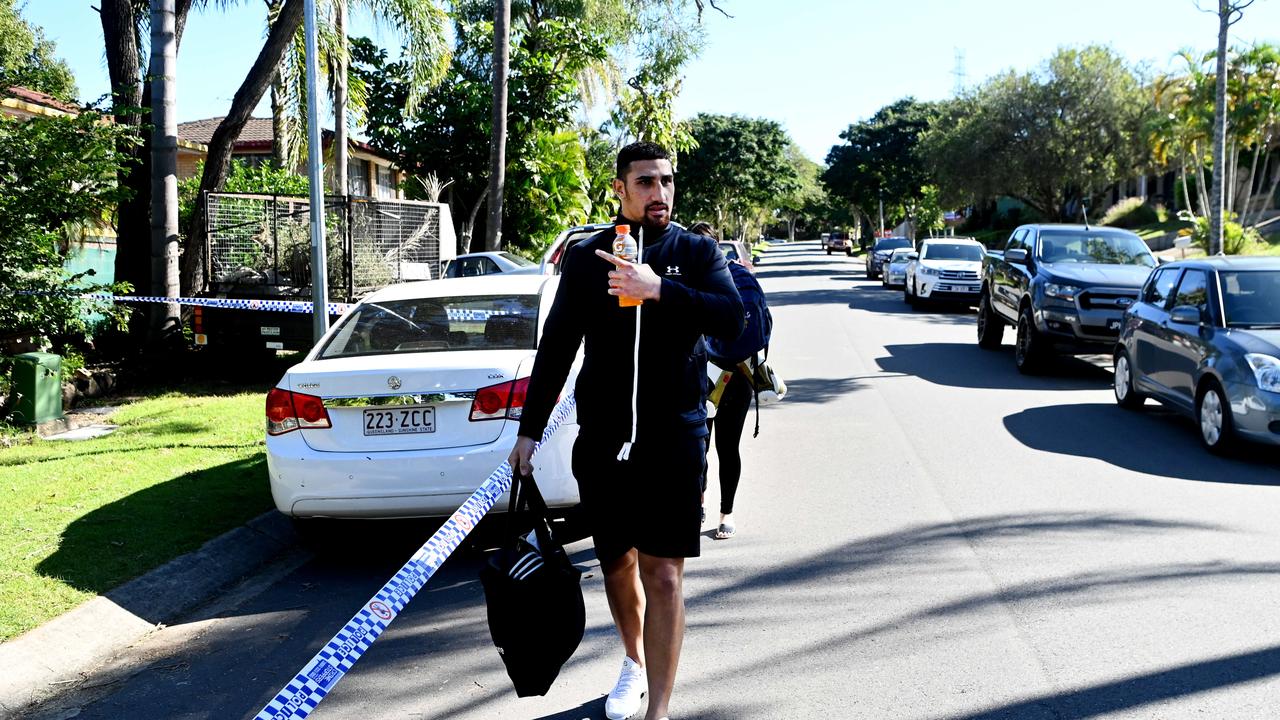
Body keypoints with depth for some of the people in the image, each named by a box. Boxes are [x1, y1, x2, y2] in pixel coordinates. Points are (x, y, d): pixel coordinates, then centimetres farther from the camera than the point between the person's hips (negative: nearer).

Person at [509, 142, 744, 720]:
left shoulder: (696, 252, 2)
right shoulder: (586, 258, 6)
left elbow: (732, 318, -14)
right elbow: (556, 345, 9)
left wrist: (659, 290, -25)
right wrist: (529, 429, 7)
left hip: (674, 435, -2)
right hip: (601, 437, 3)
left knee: (663, 573, -5)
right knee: (616, 562, 15)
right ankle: (635, 661, 41)